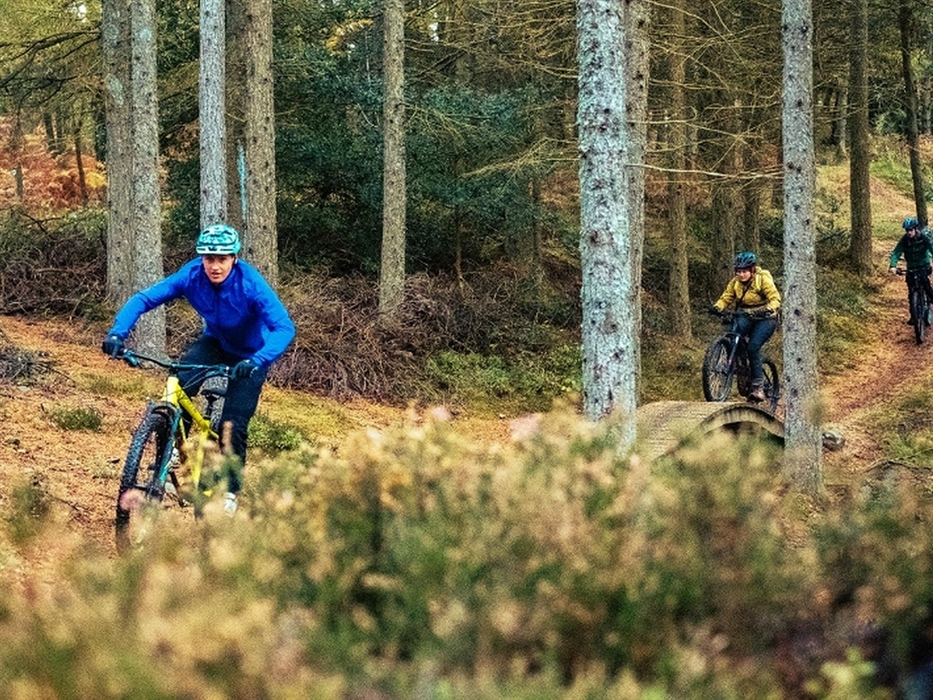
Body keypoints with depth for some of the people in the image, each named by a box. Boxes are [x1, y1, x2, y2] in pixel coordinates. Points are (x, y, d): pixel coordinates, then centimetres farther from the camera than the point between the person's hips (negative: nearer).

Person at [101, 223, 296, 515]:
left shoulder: (250, 284, -33)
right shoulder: (192, 275, -25)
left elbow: (285, 327, -41)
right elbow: (143, 299, -23)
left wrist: (257, 360, -57)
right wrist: (117, 333, -40)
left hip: (249, 355, -3)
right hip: (214, 342, 3)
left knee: (233, 425, -11)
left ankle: (229, 491, 11)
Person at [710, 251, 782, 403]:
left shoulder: (763, 280, -14)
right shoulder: (735, 282, 0)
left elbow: (775, 298, -21)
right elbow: (726, 298, -2)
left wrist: (769, 309, -42)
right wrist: (717, 307, -24)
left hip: (765, 318, -5)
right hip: (746, 317, 5)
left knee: (753, 347, -23)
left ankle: (757, 386, -15)